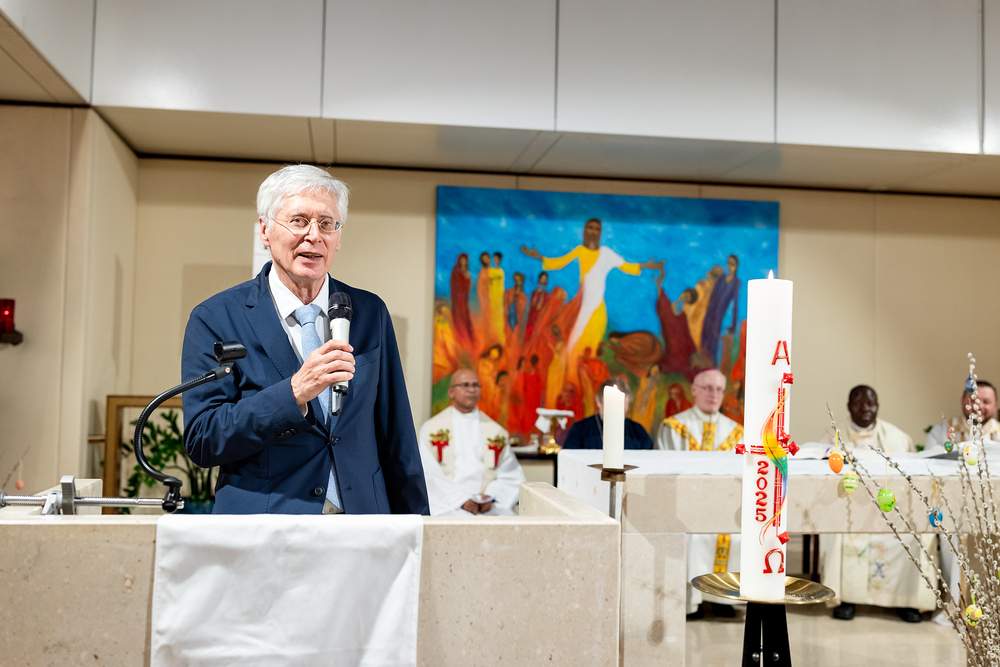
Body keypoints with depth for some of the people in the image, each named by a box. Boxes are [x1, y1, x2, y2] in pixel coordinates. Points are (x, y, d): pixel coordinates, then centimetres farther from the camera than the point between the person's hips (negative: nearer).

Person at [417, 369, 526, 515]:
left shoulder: (497, 431, 18)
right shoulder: (431, 428, 11)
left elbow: (511, 474, 11)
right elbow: (430, 475, 1)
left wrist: (491, 496, -9)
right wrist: (461, 499, -13)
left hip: (489, 506, 3)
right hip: (448, 504, -2)